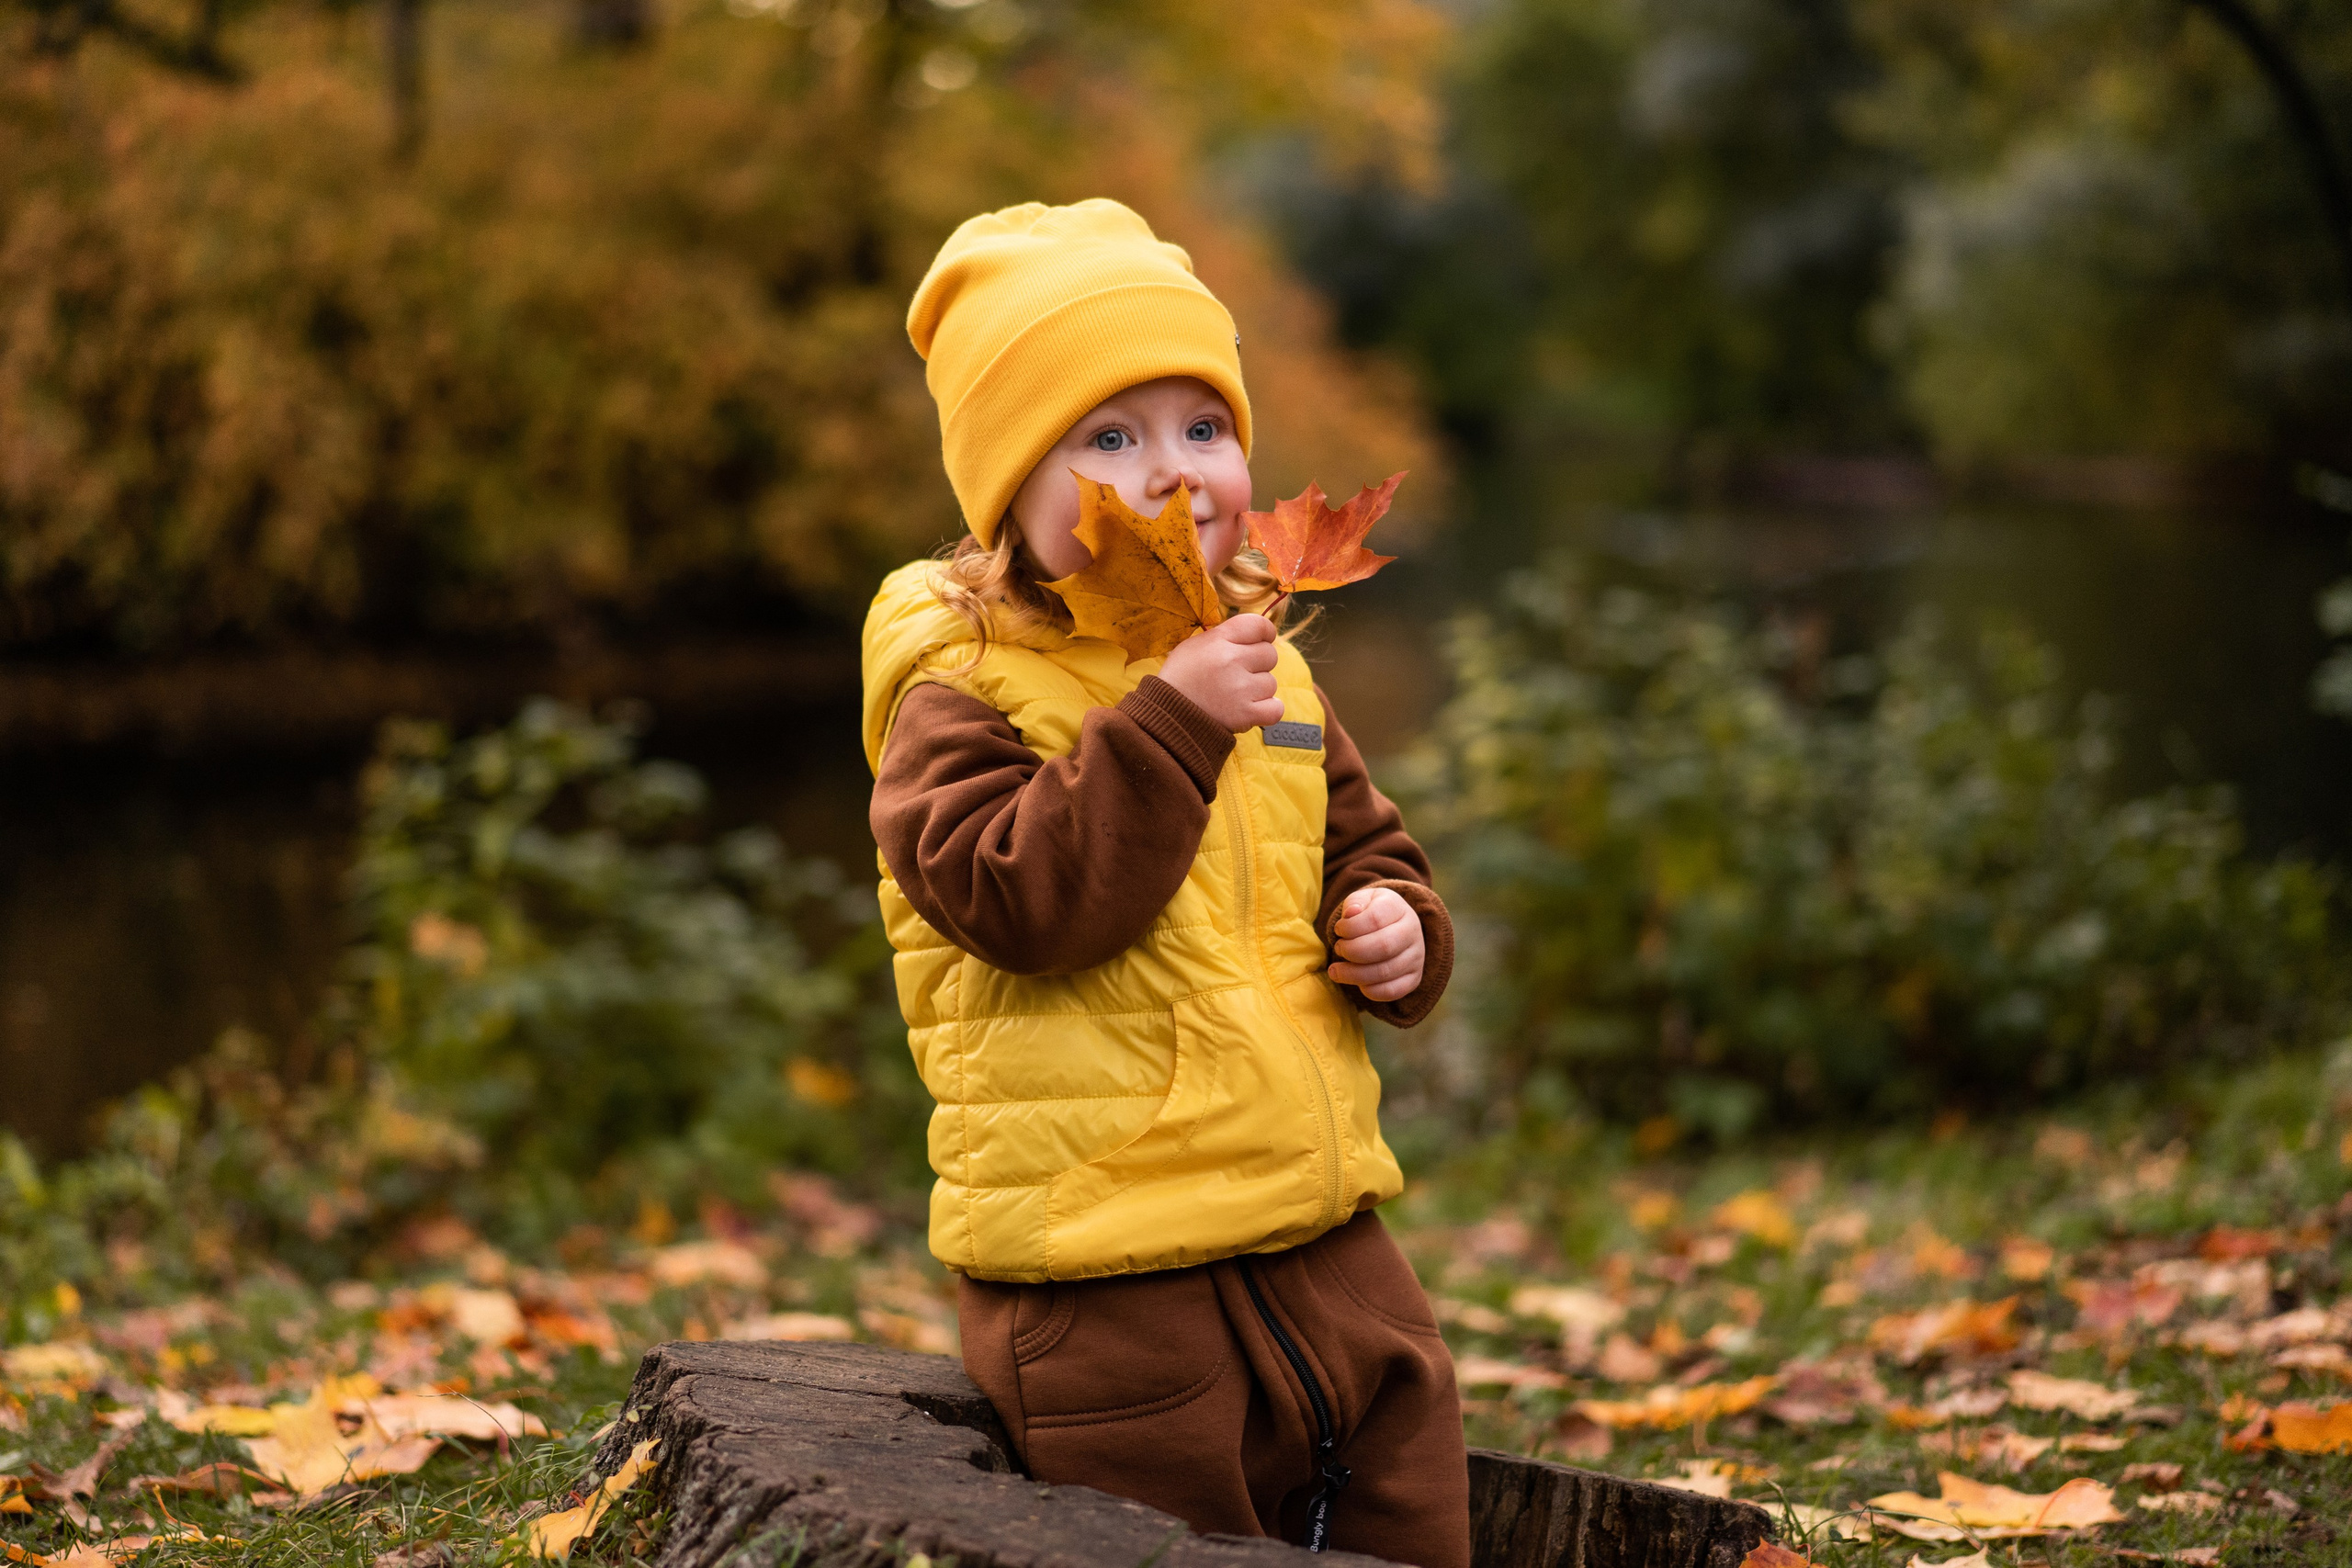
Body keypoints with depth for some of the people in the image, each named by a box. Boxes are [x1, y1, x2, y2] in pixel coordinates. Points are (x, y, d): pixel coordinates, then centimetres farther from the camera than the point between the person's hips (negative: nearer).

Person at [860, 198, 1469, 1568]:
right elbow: (1016, 896, -25)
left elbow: (1363, 847, 23)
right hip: (1105, 1271, -6)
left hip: (1319, 1225, 7)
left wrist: (1397, 926, 0)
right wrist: (1170, 722, -28)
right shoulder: (965, 692, -10)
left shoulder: (1272, 675, 11)